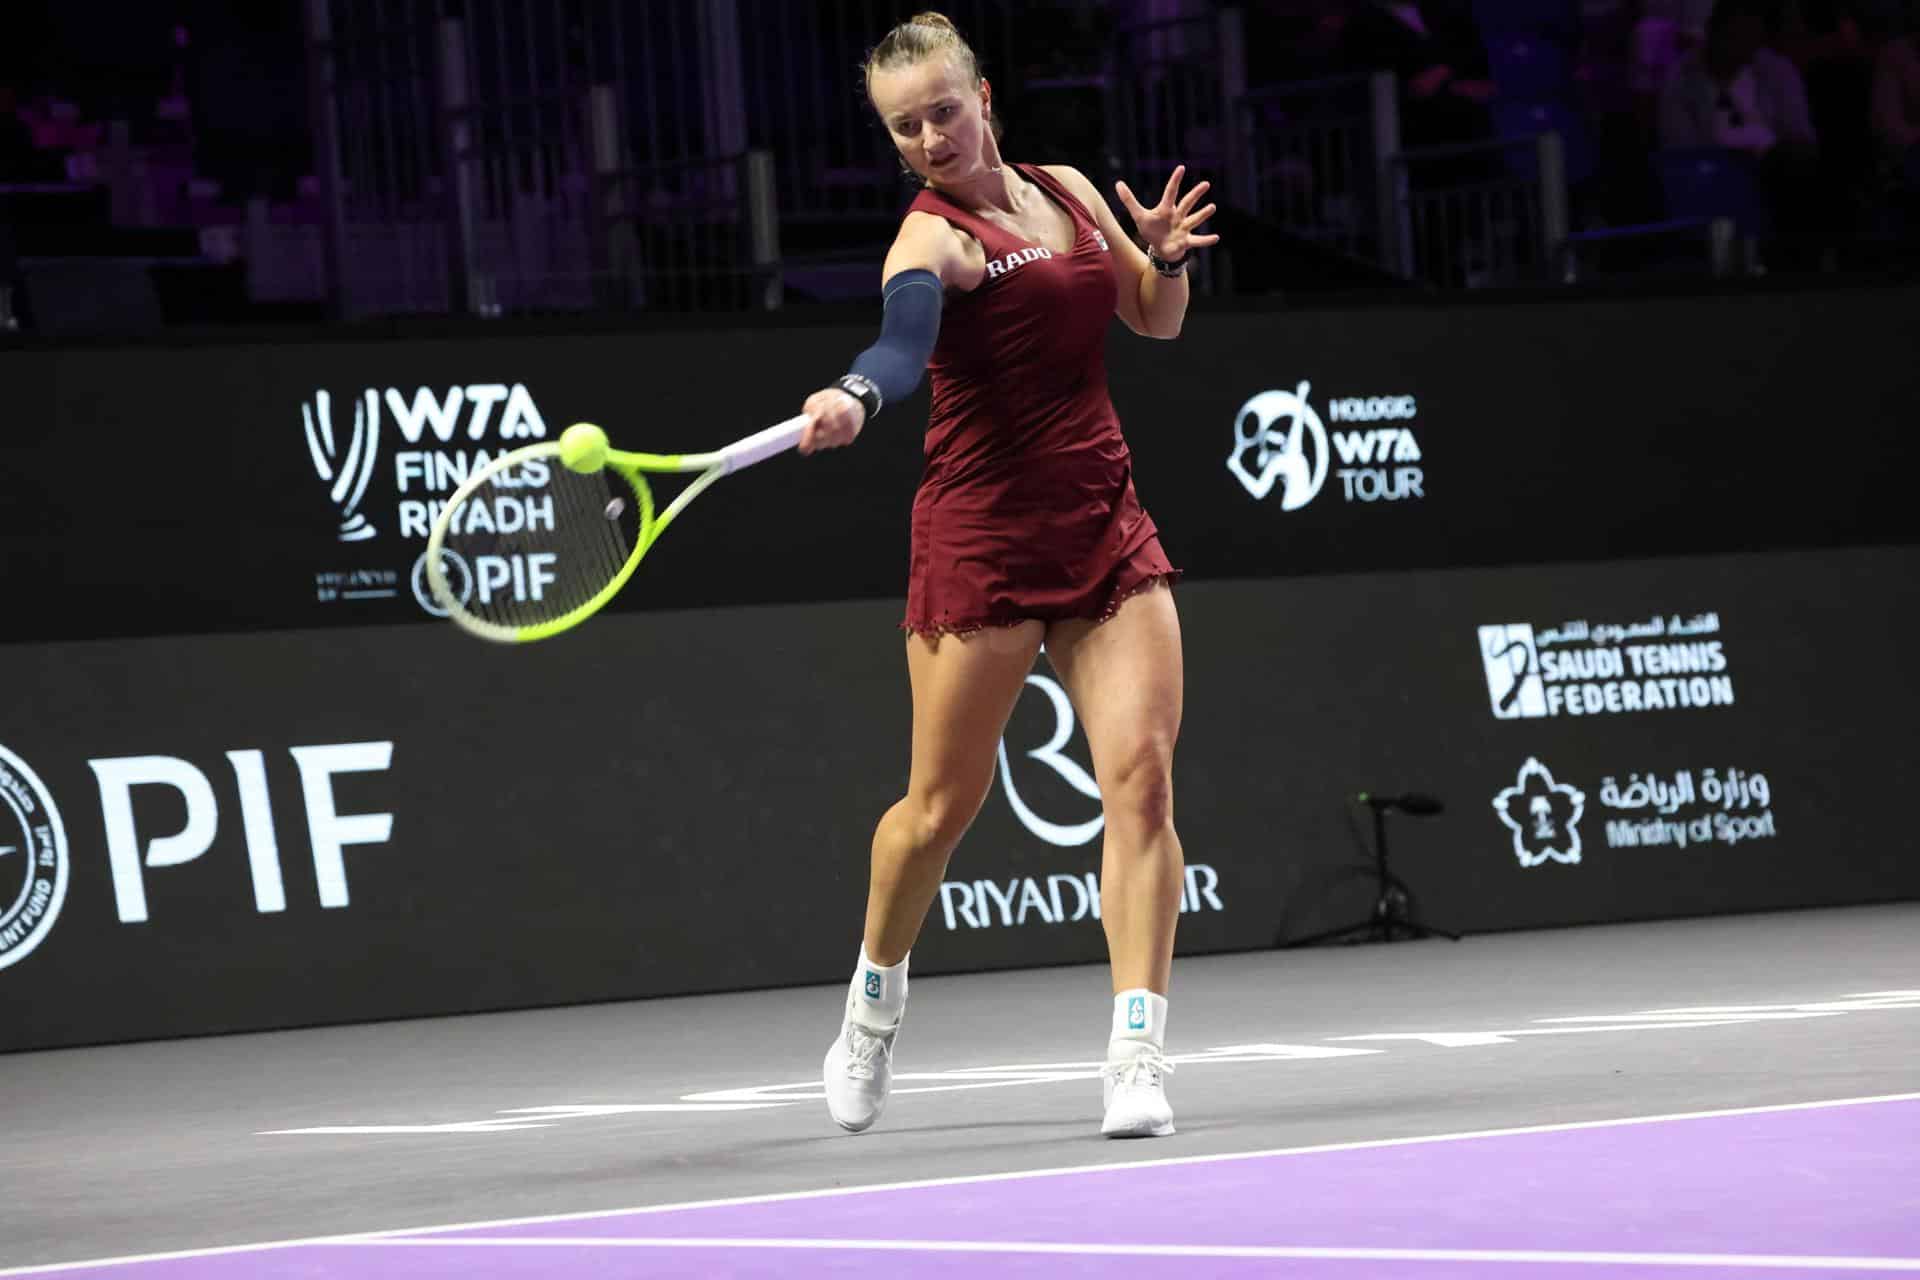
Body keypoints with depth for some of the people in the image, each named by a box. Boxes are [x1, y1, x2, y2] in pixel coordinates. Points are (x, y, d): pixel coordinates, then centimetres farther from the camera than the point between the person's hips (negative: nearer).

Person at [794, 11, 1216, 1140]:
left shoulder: (1068, 191, 11)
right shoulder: (933, 237, -10)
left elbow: (1157, 318, 20)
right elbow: (905, 338, -31)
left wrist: (1165, 254, -3)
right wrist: (855, 399, -53)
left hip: (1106, 528, 5)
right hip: (981, 538, -5)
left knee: (1141, 774, -11)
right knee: (944, 804, 2)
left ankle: (1138, 1052, -13)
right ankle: (878, 994, 31)